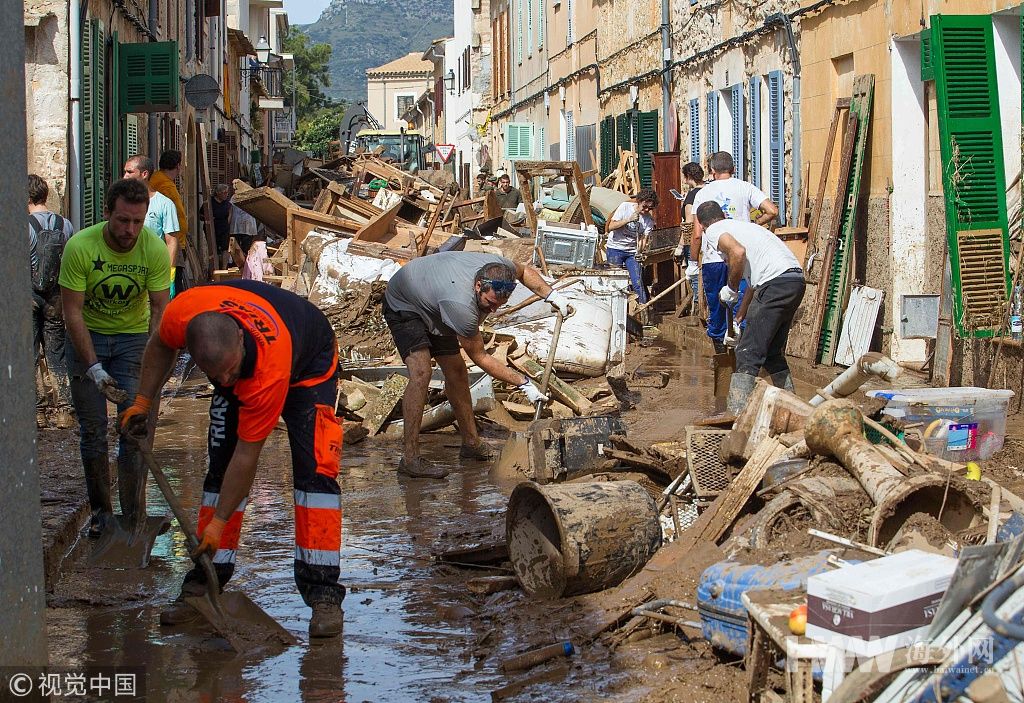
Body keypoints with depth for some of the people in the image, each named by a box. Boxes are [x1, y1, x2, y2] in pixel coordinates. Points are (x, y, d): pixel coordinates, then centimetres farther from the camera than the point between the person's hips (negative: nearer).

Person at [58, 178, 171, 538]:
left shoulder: (155, 249, -20)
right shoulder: (80, 246, -24)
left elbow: (159, 310, -15)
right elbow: (73, 313, -20)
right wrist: (94, 367, -28)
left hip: (133, 336, 1)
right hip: (87, 335, 0)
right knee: (93, 427, 2)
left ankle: (135, 518, 1)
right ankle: (100, 510, 16)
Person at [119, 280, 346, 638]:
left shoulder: (270, 369, -45)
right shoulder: (182, 313, -35)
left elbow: (247, 455, -33)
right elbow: (160, 345, -5)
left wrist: (219, 521, -25)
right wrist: (142, 402, -5)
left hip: (309, 365, -5)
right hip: (245, 373, 5)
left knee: (314, 470, -20)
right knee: (220, 468, 0)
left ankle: (323, 594, -17)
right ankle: (202, 587, 7)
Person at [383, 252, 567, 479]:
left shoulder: (499, 267, -25)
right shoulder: (461, 305, -42)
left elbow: (524, 272, 4)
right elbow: (479, 357, -28)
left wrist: (551, 294, -10)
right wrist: (523, 383, -27)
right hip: (403, 305, -8)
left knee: (456, 371, 9)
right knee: (421, 374, -24)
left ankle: (471, 443, 22)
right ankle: (410, 459, -24)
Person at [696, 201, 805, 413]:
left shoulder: (713, 231, 7)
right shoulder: (744, 226, 33)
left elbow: (738, 253, -16)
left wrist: (731, 288, -1)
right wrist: (739, 318, 47)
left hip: (776, 283, -8)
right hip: (796, 279, 8)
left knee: (748, 353, -7)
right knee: (773, 352, 21)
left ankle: (736, 416, -14)